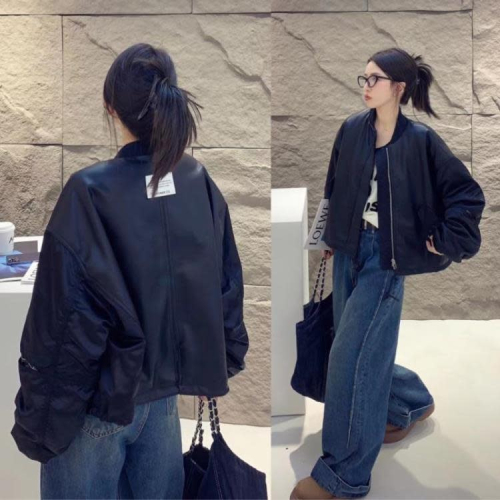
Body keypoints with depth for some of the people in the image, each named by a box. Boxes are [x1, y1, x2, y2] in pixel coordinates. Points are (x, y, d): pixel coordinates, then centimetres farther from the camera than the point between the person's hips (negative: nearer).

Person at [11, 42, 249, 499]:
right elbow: (226, 283, 3)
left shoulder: (91, 193, -22)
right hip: (167, 388, 5)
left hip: (101, 398, -5)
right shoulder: (199, 182, -4)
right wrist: (225, 361, 17)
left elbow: (66, 320, -20)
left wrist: (39, 419, -10)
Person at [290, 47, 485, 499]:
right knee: (366, 352, 14)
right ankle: (411, 403, 45)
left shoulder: (420, 140, -11)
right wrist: (330, 237, 14)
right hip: (348, 250, 6)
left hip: (386, 258, -6)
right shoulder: (351, 129, 2)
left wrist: (447, 242, -7)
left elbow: (469, 194, -5)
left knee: (350, 357, -8)